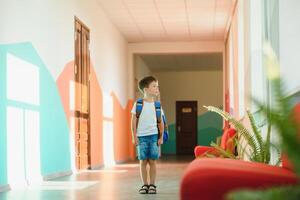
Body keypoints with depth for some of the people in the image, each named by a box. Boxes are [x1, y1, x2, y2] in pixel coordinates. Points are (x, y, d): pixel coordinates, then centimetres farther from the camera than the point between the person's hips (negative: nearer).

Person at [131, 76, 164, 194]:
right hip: (141, 136, -1)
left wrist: (161, 137, 4)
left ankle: (152, 185, 8)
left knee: (152, 161, 0)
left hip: (154, 135, 1)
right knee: (143, 161, 2)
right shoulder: (138, 104, 0)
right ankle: (145, 185, 10)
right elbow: (134, 121, 2)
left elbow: (160, 122, 9)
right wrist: (134, 137, -2)